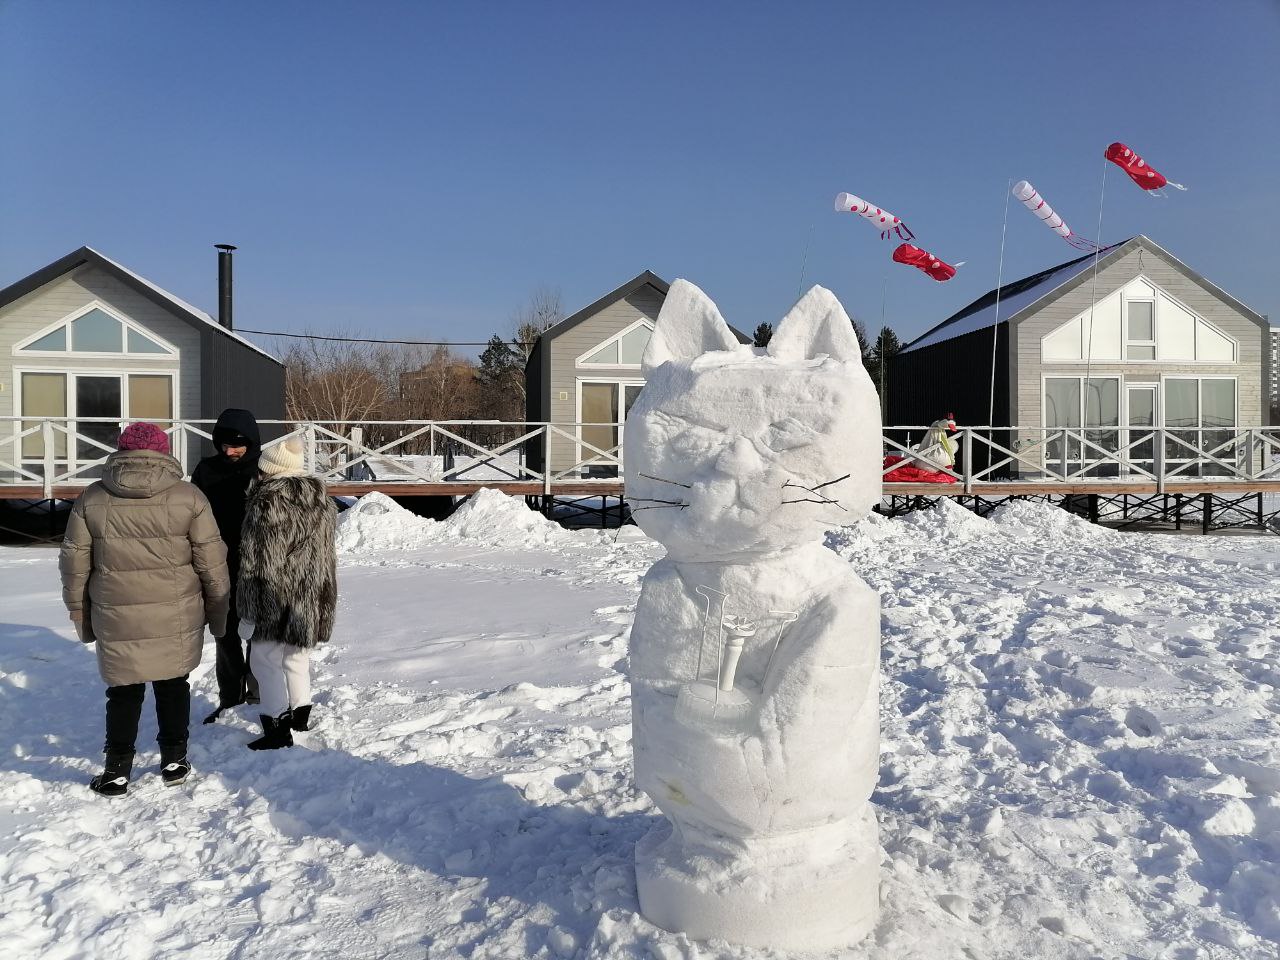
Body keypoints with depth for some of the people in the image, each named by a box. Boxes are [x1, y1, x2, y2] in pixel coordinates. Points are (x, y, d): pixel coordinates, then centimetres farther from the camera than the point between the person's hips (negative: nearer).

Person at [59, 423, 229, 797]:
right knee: (173, 684, 16)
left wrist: (81, 616, 15)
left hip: (117, 618, 1)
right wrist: (218, 612, 6)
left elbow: (74, 564, 4)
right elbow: (212, 562, -5)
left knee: (124, 692, 14)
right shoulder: (188, 497, -6)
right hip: (177, 618, 0)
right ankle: (174, 761, 26)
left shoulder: (91, 499, 0)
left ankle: (117, 772, 21)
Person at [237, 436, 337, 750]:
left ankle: (278, 728, 4)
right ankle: (300, 715, 32)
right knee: (297, 656, 21)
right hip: (316, 595, 7)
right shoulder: (321, 500, 6)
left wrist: (248, 606, -8)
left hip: (277, 596, -7)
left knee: (266, 659, 4)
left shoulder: (266, 502, -16)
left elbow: (255, 559, -14)